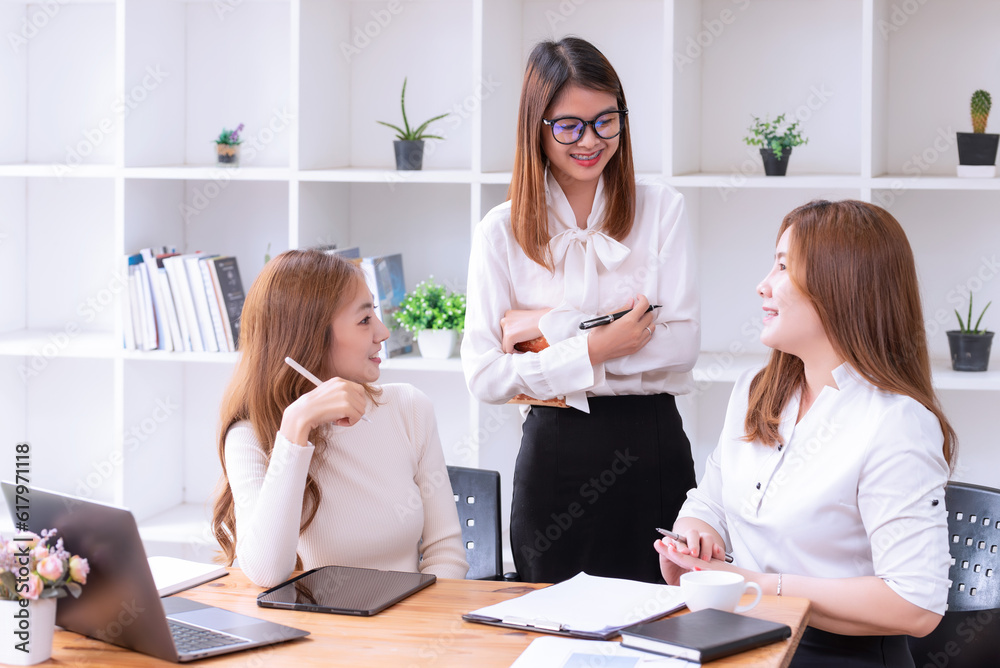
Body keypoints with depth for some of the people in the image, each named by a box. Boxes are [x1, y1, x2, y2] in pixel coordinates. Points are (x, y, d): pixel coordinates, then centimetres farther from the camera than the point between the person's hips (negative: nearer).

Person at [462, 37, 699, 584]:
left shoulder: (660, 209, 5)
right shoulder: (502, 231, 2)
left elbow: (681, 345, -7)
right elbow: (483, 377, -6)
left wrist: (550, 328, -9)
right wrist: (594, 348, -15)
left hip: (654, 443, 1)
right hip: (556, 452, 0)